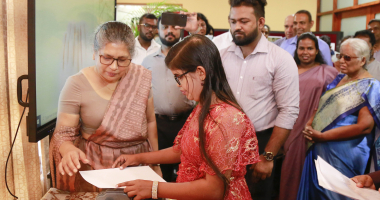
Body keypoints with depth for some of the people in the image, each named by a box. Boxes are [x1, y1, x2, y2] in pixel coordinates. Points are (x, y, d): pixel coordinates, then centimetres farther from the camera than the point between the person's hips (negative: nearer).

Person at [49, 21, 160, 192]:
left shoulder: (142, 78, -1)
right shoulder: (76, 85, -9)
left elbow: (150, 122, 8)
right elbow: (63, 133, -6)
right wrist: (69, 151, -28)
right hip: (96, 165, -2)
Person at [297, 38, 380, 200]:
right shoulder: (338, 79, 10)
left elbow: (365, 126, -20)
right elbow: (323, 107, 17)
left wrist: (322, 136, -19)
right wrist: (309, 125, -4)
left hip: (344, 156, -7)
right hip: (320, 150, 7)